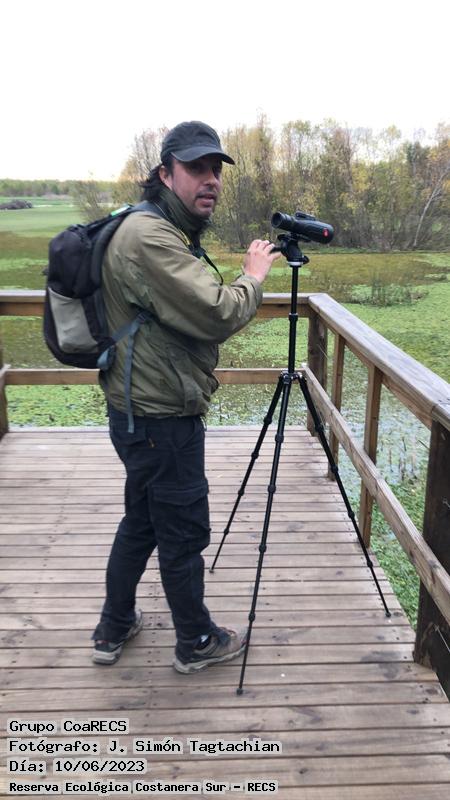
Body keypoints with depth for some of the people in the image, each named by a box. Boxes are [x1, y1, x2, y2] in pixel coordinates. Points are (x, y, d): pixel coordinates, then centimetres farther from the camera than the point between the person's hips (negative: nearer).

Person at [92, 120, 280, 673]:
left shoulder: (168, 234, 14)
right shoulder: (148, 236, -20)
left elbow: (198, 315, 22)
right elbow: (218, 315, -25)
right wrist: (253, 276, -10)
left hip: (142, 414, 11)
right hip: (161, 420, -11)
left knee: (141, 522, 22)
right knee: (184, 534, 7)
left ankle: (114, 629, 39)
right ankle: (197, 643, 28)